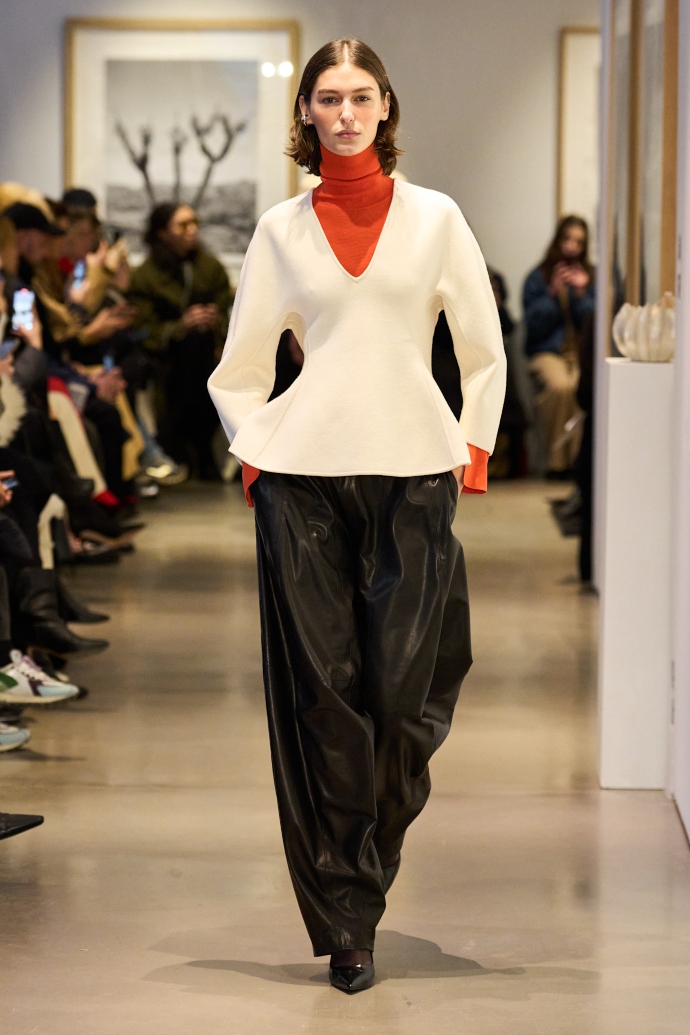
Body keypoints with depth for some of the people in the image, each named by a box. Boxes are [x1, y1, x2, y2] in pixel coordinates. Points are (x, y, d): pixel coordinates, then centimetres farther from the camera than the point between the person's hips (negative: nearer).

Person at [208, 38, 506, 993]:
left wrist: (474, 452, 5)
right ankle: (344, 922, 3)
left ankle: (367, 871, 19)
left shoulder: (434, 217, 10)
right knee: (322, 692, -3)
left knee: (406, 689, -7)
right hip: (304, 475, 0)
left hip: (414, 471, 0)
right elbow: (240, 367, 15)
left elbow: (484, 353, 13)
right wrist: (254, 454, 3)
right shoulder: (281, 229, 10)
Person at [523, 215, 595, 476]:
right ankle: (557, 459, -24)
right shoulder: (538, 278, 9)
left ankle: (580, 456, -27)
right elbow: (535, 326, 2)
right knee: (560, 385, -37)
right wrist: (553, 293, -8)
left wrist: (580, 293, -8)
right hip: (547, 351, -1)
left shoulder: (591, 277, 13)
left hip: (583, 351, 1)